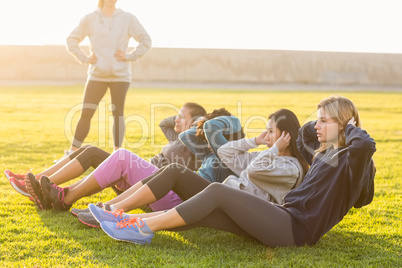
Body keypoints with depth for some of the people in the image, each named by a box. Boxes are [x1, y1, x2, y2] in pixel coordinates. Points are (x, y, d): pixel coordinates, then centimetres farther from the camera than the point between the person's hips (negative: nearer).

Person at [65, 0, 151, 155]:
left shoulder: (128, 18, 5)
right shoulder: (90, 19, 5)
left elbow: (146, 40, 7)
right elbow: (71, 40, 11)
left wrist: (130, 56, -3)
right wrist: (84, 58, 0)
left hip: (120, 75, 0)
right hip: (97, 74, 0)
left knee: (118, 114, 4)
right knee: (86, 114, -3)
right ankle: (72, 152, 5)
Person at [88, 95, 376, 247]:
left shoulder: (348, 160, -6)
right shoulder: (324, 153, 20)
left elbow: (366, 145, -30)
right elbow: (305, 133, 39)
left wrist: (351, 127, -9)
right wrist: (324, 121, 25)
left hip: (295, 229, -9)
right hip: (284, 217, 9)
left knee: (217, 192, -21)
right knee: (202, 212, -7)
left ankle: (142, 227, -17)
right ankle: (130, 221, -10)